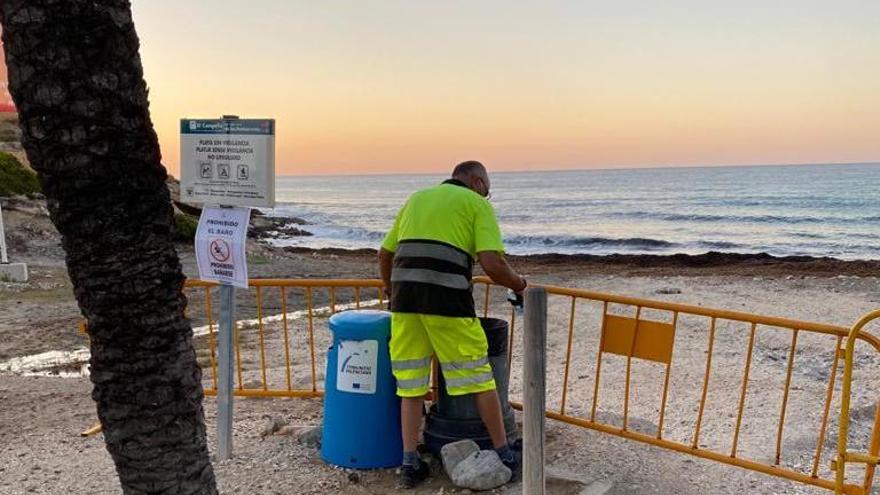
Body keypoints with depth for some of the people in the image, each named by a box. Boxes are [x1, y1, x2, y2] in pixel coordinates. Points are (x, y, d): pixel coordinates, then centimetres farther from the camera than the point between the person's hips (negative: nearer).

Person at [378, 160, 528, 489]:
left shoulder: (416, 198, 24)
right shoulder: (477, 204, 8)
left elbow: (385, 254, 26)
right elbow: (492, 265, -6)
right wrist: (519, 285, 13)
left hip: (404, 295, 5)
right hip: (446, 300, -4)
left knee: (411, 385, 15)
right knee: (478, 378, 11)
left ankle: (410, 464, 18)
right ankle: (504, 455, 23)